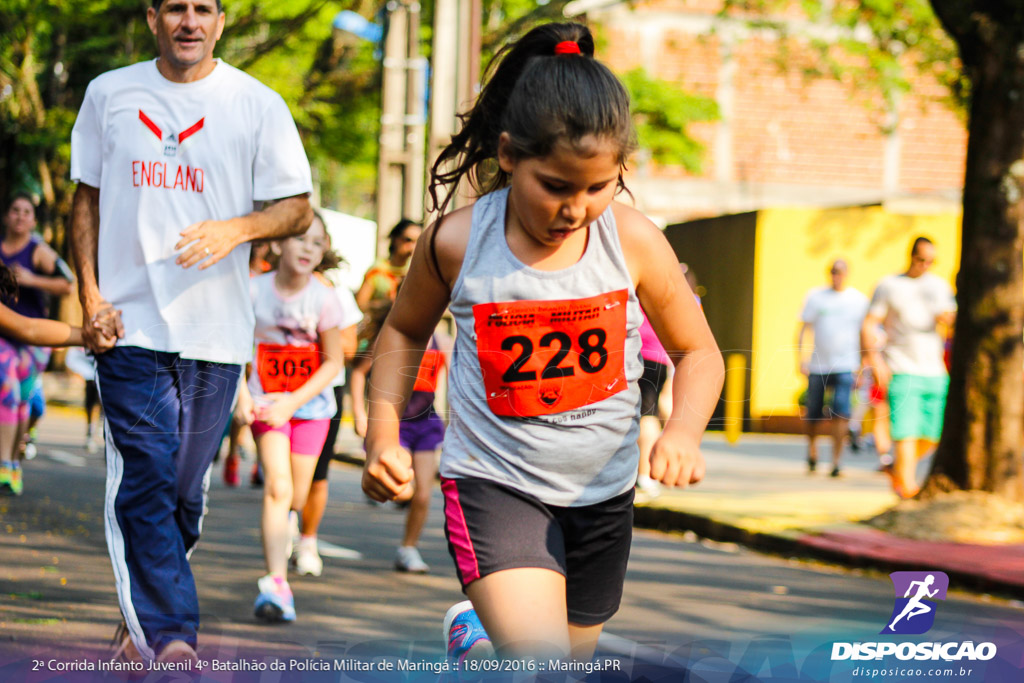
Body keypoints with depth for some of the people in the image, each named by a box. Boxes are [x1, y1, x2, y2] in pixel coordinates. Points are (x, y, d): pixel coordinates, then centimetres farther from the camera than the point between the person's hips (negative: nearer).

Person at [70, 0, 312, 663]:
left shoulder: (258, 104, 2)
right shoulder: (109, 94, 8)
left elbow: (299, 209, 3)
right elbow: (87, 198, 14)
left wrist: (237, 229, -17)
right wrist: (89, 292, 2)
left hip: (216, 330, 0)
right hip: (130, 326, 0)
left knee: (187, 490, 6)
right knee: (146, 479, -12)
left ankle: (142, 621, 25)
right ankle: (172, 636, -15)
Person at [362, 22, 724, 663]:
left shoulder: (635, 241, -9)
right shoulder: (457, 243, -11)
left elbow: (698, 352, 3)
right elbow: (406, 332, 9)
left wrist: (683, 429, -17)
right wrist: (384, 435, -3)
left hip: (603, 493, 3)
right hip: (496, 484, -3)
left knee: (573, 656, 21)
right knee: (543, 666, -24)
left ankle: (476, 642, 49)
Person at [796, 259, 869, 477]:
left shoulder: (859, 300, 6)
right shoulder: (815, 297, 6)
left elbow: (864, 335, 11)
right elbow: (803, 329, 6)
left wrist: (862, 368, 7)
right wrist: (801, 359, -4)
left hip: (845, 366, -1)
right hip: (818, 366, 1)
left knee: (841, 413, -16)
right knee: (813, 414, 7)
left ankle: (835, 461, -13)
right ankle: (812, 450, 35)